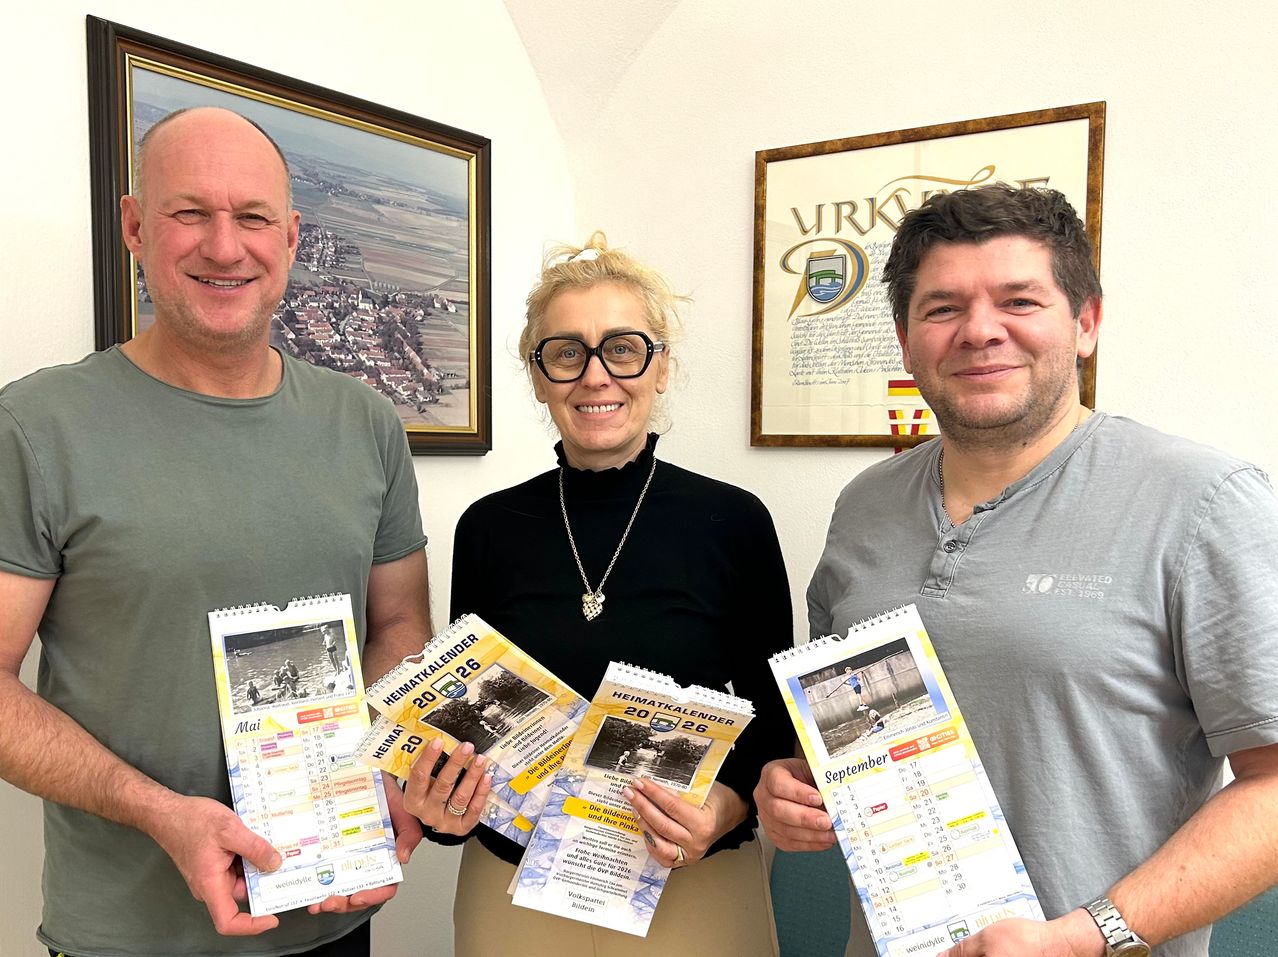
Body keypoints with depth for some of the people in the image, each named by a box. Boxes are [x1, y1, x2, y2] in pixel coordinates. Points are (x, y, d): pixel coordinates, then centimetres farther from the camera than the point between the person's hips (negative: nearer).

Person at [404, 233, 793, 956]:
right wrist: (440, 801, -12)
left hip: (698, 888, -1)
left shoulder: (733, 522, -10)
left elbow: (776, 716, -2)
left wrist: (730, 806, -18)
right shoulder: (490, 527, -4)